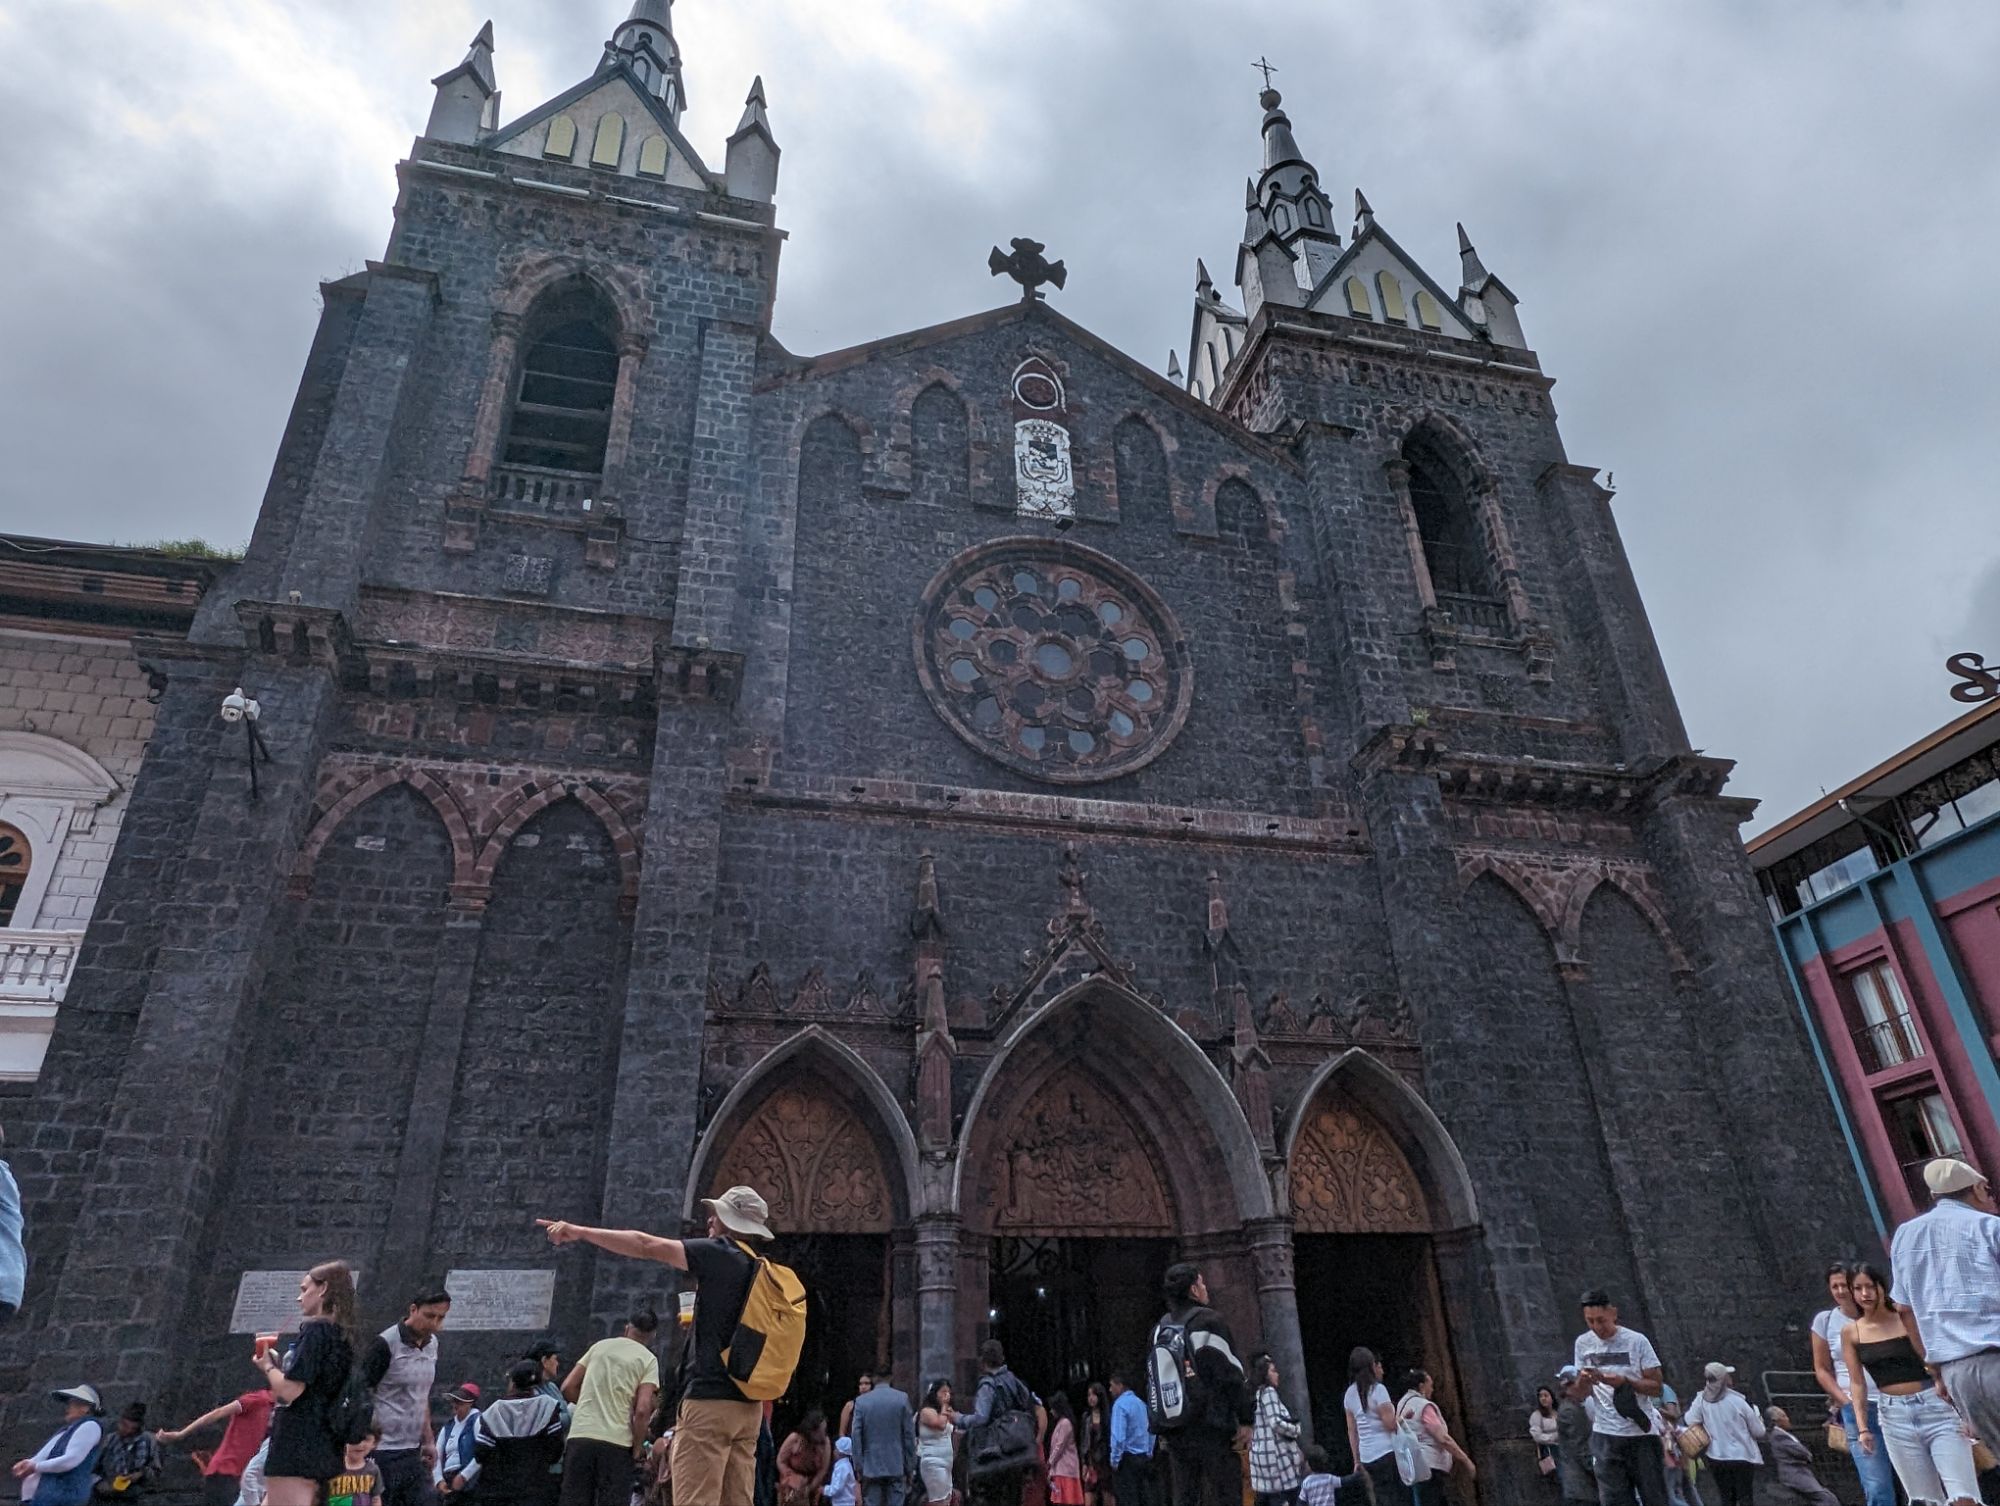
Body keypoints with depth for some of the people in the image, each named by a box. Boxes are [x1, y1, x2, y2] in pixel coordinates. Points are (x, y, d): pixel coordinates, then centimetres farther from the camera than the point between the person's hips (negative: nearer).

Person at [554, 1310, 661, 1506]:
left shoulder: (599, 1346, 15)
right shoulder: (648, 1359, 3)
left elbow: (568, 1387, 14)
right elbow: (642, 1410, -9)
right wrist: (637, 1448, 3)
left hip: (580, 1435, 3)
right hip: (616, 1441, -3)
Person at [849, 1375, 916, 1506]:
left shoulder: (861, 1401, -2)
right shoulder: (902, 1398, -3)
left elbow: (856, 1436, -3)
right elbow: (909, 1435, -1)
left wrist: (858, 1467, 3)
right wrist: (910, 1467, 6)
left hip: (871, 1467, 0)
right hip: (896, 1467, 0)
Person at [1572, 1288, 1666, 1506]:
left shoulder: (1637, 1341, -4)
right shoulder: (1583, 1343, 5)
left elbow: (1656, 1387, -3)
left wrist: (1625, 1381, -20)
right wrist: (1584, 1379, -12)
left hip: (1641, 1433, -2)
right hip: (1605, 1435, 2)